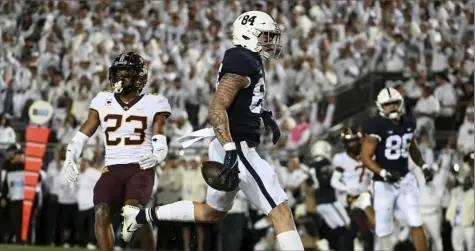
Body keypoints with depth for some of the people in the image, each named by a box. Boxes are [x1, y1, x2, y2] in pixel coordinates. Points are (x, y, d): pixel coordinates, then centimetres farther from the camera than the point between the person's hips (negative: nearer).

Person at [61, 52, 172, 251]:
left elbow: (161, 145, -2)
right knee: (101, 212, -21)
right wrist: (70, 159, -4)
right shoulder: (103, 102, 12)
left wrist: (155, 157, -25)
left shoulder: (152, 105, 4)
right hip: (113, 170, 3)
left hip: (141, 169, -3)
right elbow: (82, 136, 13)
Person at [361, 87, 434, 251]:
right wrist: (384, 173, -27)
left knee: (416, 224, -3)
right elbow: (365, 157, -15)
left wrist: (423, 166, 7)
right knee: (384, 230, 2)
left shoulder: (408, 124, 5)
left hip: (405, 179, 5)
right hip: (384, 183, -5)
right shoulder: (376, 127, -14)